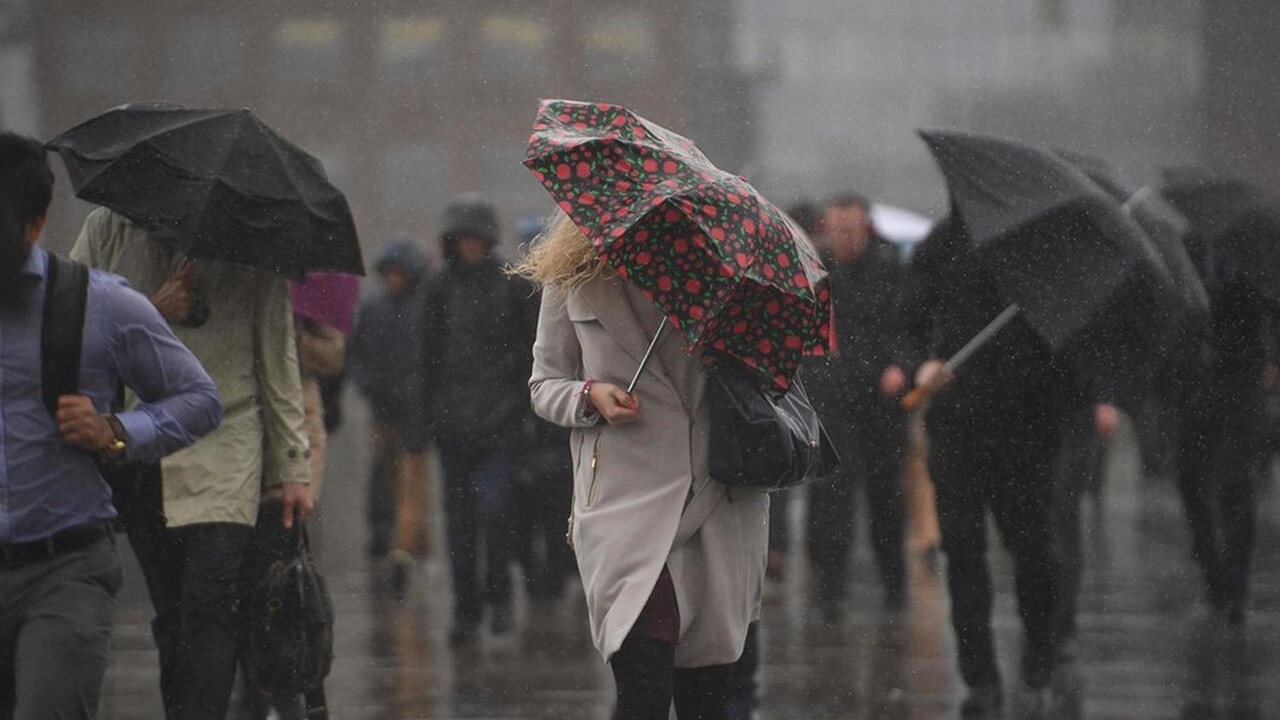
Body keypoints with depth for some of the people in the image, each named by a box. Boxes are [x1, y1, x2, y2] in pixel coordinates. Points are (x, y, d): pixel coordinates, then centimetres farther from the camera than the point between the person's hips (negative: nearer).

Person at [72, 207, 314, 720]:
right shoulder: (106, 229, 8)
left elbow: (278, 363, 10)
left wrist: (292, 470, 9)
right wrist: (151, 312, -10)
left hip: (224, 451, -2)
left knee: (211, 604, -16)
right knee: (171, 612, 4)